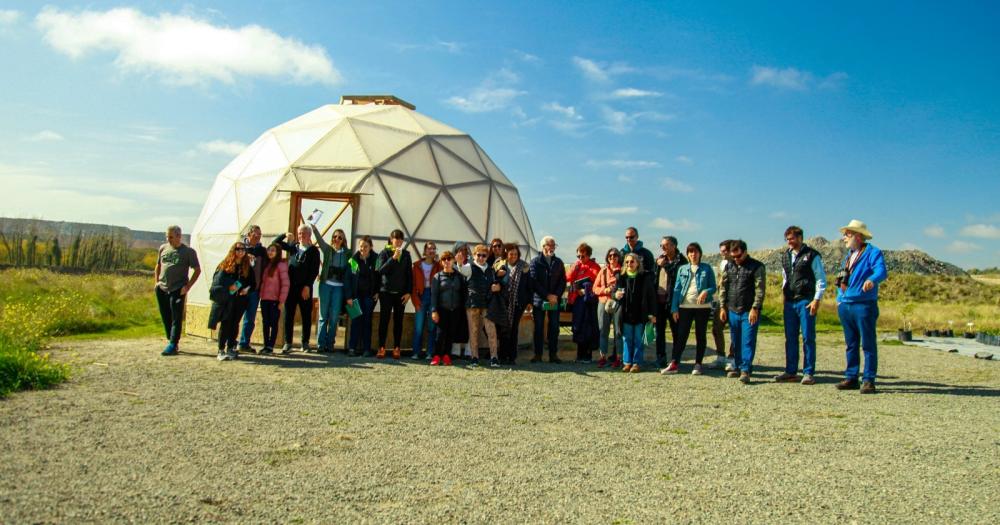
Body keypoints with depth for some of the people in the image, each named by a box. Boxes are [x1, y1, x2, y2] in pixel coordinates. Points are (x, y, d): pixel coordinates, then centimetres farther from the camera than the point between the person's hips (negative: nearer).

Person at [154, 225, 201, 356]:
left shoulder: (188, 251, -3)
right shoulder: (163, 248, 10)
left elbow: (197, 270, -1)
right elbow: (158, 266, 22)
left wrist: (187, 286, -8)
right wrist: (156, 282, 10)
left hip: (177, 290, -5)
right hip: (161, 289, 5)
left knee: (176, 319, -5)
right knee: (165, 318, 11)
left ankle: (173, 345, -4)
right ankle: (171, 341, 23)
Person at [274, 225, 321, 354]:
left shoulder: (313, 250, 1)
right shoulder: (293, 246, 12)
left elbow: (315, 271, -5)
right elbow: (276, 242, 19)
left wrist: (307, 286, -12)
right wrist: (285, 235, 2)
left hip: (305, 287, -3)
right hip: (291, 286, 3)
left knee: (306, 316, 4)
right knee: (288, 315, 3)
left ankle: (305, 342, 13)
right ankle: (288, 343, 8)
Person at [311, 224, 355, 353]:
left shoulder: (347, 253, 4)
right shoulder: (327, 250, 5)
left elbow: (348, 274, 3)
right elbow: (320, 240, -12)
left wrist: (349, 295, 0)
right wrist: (314, 228, -32)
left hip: (339, 288, 0)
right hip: (326, 285, 0)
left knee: (334, 318, 0)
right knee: (323, 316, 2)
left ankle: (330, 344, 8)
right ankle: (321, 344, 6)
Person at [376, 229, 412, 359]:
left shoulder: (406, 254, 9)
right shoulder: (384, 253, 1)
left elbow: (410, 274, 8)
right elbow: (380, 270, -12)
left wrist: (408, 292, 0)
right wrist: (393, 258, -18)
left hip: (401, 293, 2)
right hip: (386, 292, -2)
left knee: (398, 321, 4)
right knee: (384, 319, -3)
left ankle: (396, 348, 8)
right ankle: (381, 348, 1)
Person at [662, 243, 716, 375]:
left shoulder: (707, 268, 4)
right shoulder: (682, 269, 9)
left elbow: (713, 287, 3)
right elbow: (677, 289, 6)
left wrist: (706, 291, -20)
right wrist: (674, 308, -1)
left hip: (703, 306, -1)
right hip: (685, 306, 1)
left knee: (700, 336, 7)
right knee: (681, 335, 0)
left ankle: (698, 364, 14)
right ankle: (674, 364, 1)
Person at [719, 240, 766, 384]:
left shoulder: (757, 266, -4)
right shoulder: (729, 266, 12)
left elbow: (760, 289, -9)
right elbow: (723, 287, 14)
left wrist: (755, 309, -15)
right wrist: (723, 307, 9)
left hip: (749, 312, -5)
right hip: (732, 311, 5)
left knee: (748, 341, -7)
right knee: (736, 342, 11)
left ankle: (745, 370, -7)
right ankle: (739, 366, 22)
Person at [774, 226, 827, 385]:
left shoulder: (812, 256, -4)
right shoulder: (785, 256, 14)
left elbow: (821, 279, -4)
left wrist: (817, 299, -11)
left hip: (806, 302, -6)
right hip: (789, 302, 6)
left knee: (808, 338, -2)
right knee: (790, 338, 8)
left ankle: (808, 373, 3)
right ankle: (791, 371, 15)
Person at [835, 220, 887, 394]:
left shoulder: (872, 253, -6)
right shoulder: (848, 255, 18)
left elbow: (881, 271, -24)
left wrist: (871, 280, -44)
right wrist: (839, 298, 15)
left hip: (864, 306, -8)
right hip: (845, 306, 8)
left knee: (868, 345, -2)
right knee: (851, 345, 13)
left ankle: (868, 380, 2)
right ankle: (851, 378, 19)